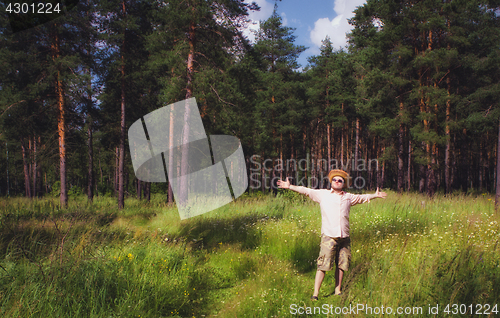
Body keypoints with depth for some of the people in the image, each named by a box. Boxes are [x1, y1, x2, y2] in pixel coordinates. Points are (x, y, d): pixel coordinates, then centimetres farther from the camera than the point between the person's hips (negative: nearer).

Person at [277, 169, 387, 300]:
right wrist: (289, 186, 6)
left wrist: (374, 195, 29)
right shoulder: (323, 194, 9)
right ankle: (315, 293, -1)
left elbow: (362, 197, 31)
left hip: (344, 237, 4)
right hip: (329, 237, -3)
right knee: (323, 265, -8)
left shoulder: (348, 197, 15)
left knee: (341, 265, 9)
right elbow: (306, 191, 9)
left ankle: (338, 291, 24)